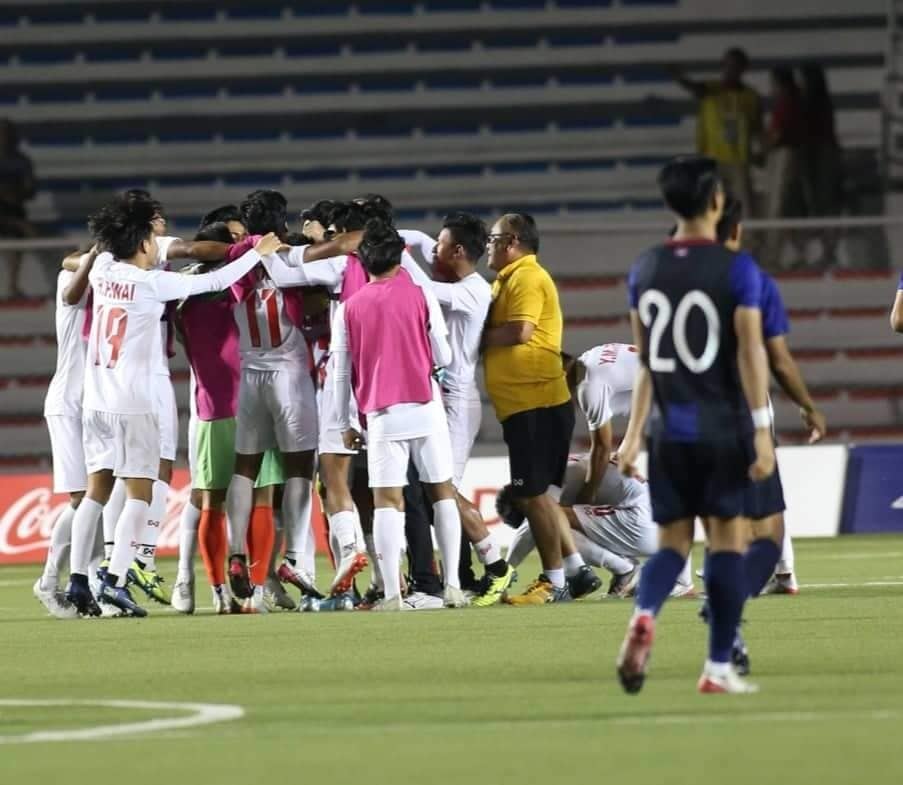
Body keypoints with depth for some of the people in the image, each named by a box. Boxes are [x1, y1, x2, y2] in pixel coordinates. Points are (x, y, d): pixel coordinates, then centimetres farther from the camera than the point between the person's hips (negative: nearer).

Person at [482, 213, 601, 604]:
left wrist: (480, 337, -10)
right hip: (524, 406, 10)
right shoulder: (508, 280, 20)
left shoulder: (527, 278, -11)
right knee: (536, 494, 13)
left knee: (533, 494, -7)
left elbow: (519, 331, -22)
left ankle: (554, 582, -3)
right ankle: (576, 568, 16)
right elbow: (501, 330, 18)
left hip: (536, 405, -10)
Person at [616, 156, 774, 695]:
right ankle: (719, 668, 5)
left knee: (673, 541, 10)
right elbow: (751, 351, -12)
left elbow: (646, 359, 10)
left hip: (671, 432, 4)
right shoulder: (737, 269, -8)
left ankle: (645, 614, -21)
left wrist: (635, 432, 15)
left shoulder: (646, 270, 6)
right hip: (723, 429, -4)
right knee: (729, 539, 5)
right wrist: (762, 432, -11)